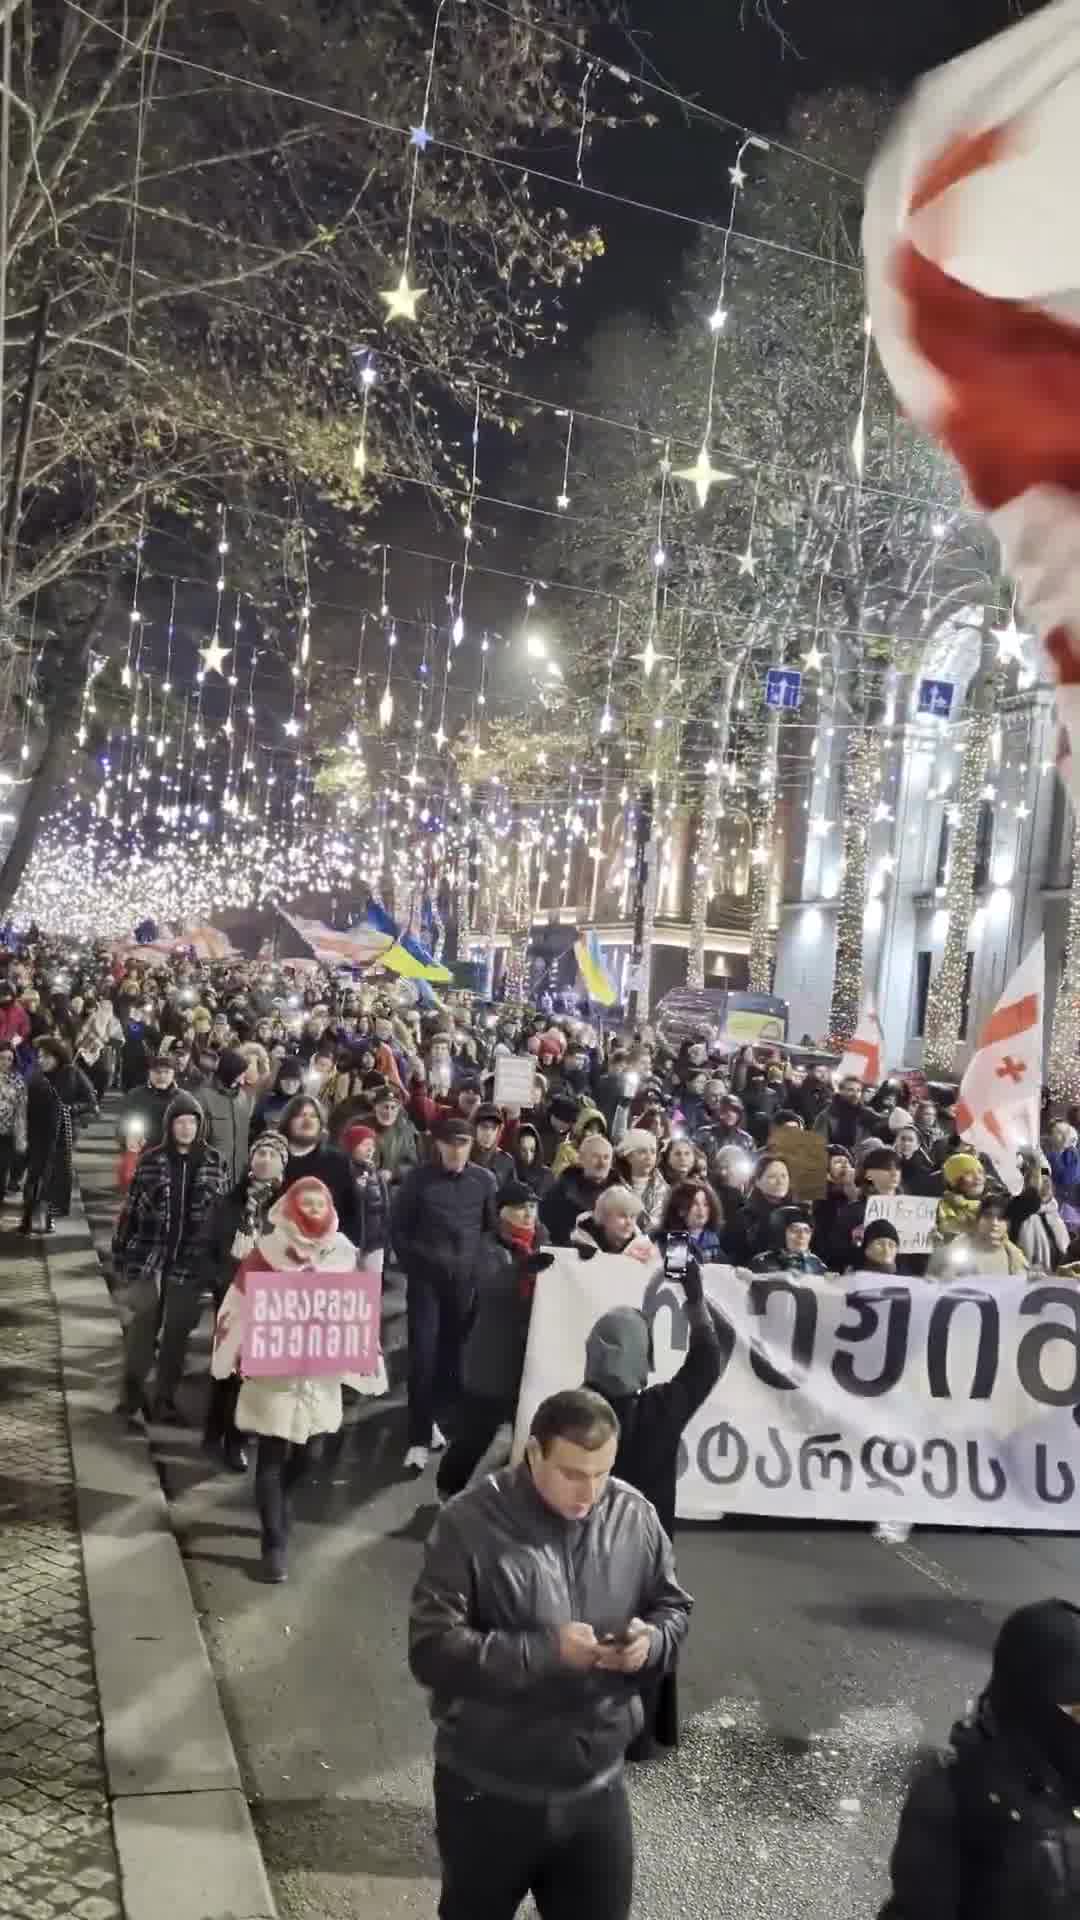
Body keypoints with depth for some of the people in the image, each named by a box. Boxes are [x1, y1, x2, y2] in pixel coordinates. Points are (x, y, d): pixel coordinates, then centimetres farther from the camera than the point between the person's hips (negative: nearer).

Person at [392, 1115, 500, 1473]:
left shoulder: (484, 1181, 0)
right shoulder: (418, 1178, -4)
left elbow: (492, 1227, 9)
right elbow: (398, 1227, 2)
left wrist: (479, 1265, 3)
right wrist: (413, 1264, 0)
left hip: (465, 1280, 2)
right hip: (426, 1279, -2)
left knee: (451, 1354, 6)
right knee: (423, 1355, -6)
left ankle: (434, 1418, 25)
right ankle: (419, 1438, -1)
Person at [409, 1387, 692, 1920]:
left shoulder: (636, 1515, -7)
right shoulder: (470, 1524, -19)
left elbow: (674, 1607, 7)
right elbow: (432, 1649, -21)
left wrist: (651, 1640, -16)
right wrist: (547, 1651, -28)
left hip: (596, 1785, 3)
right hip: (489, 1790, -3)